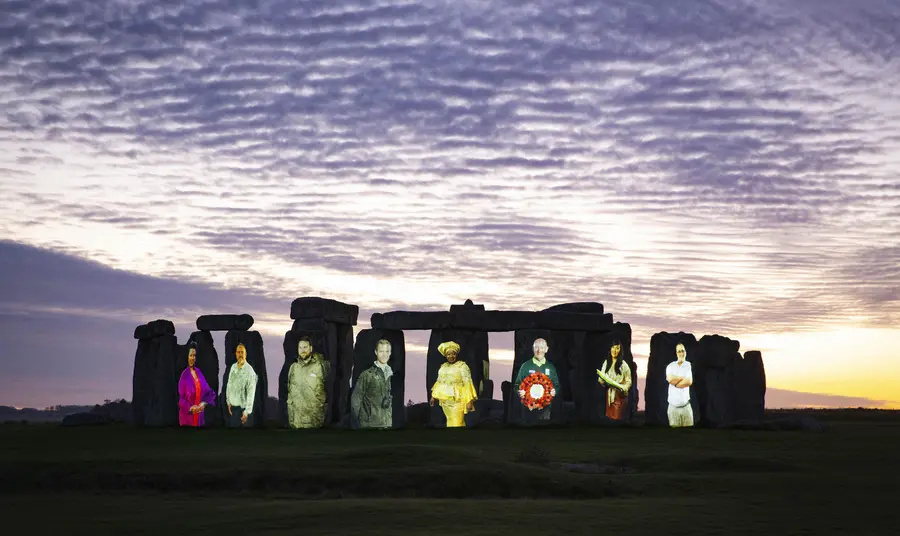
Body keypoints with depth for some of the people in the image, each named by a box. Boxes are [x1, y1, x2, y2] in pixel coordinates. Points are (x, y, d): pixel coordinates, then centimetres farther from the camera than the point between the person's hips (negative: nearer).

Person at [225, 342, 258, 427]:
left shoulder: (250, 371, -17)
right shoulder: (233, 367, 3)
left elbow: (251, 393, -18)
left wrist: (246, 412, -19)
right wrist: (228, 402, 10)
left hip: (243, 408, -6)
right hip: (232, 408, 6)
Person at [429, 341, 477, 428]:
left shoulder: (462, 366, -6)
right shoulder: (443, 366, 13)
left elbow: (467, 383, -12)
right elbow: (439, 382, 20)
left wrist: (469, 401, -18)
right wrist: (433, 396, 17)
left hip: (457, 399, -6)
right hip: (445, 400, 6)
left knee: (457, 423, -11)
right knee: (450, 421, 8)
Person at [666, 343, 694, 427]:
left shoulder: (689, 365, 2)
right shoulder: (670, 366, 4)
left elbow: (689, 382, -10)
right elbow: (670, 379, -13)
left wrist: (675, 381, -5)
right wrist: (683, 378, -5)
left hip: (686, 406, 0)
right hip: (673, 406, 0)